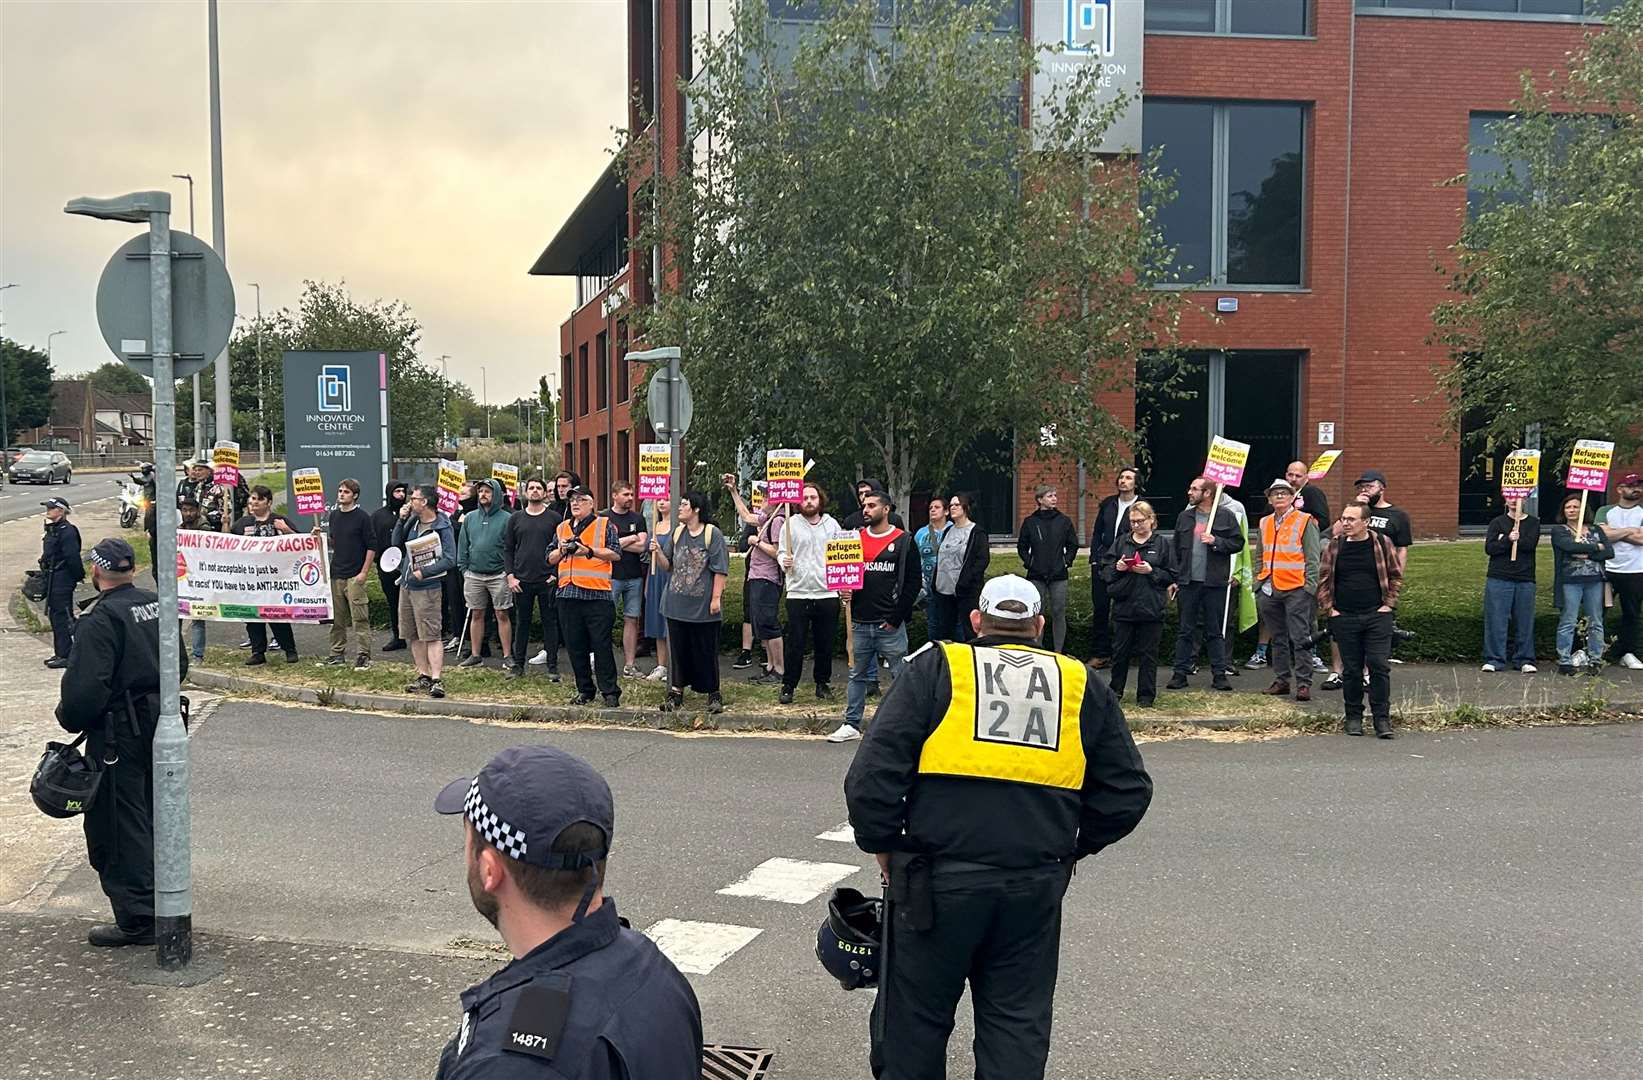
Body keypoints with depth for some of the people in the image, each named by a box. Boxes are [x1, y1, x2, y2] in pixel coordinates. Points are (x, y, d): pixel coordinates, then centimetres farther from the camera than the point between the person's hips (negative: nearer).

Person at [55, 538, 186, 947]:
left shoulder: (101, 619, -19)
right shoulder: (156, 605, 6)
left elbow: (86, 687, -23)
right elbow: (179, 664, 14)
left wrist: (69, 720, -5)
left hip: (118, 734, -8)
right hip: (158, 724, 8)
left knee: (117, 826, 1)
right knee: (152, 819, 19)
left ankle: (137, 919, 4)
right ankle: (161, 904, 29)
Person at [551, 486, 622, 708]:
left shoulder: (604, 525, 4)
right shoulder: (562, 528, 19)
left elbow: (615, 554, -5)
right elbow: (550, 559, 19)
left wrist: (590, 551, -15)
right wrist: (561, 550, -2)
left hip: (597, 594, -5)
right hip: (568, 595, 5)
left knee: (601, 645, -6)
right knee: (575, 646, 8)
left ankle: (610, 692, -1)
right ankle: (584, 690, 17)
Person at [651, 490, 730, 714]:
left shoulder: (713, 534, -8)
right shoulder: (676, 533, 9)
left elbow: (720, 570, -9)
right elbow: (668, 565, 12)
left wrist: (716, 598, -13)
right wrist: (657, 552, -7)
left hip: (704, 605, -5)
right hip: (677, 603, 5)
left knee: (706, 651, 4)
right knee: (678, 649, 9)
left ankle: (713, 694, 15)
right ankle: (676, 693, 16)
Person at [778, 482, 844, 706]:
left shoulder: (832, 525, 8)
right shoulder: (791, 524, 3)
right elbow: (781, 553, 5)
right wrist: (784, 562, -18)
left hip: (827, 593, 2)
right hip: (798, 593, -2)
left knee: (825, 643, 9)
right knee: (795, 643, -1)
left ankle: (823, 683, 22)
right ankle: (788, 686, 9)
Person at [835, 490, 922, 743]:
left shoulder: (903, 541, -1)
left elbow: (913, 583, -3)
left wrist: (896, 618, -8)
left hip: (890, 625, -4)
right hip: (860, 623, 4)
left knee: (901, 675, 0)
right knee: (857, 675, 10)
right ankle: (851, 725, 17)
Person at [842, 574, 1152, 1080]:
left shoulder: (935, 668, 1)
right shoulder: (1081, 685, 10)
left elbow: (872, 774, -7)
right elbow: (1128, 790, 11)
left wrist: (881, 844, 6)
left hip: (939, 879, -2)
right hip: (1036, 883, 3)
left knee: (914, 1016, 12)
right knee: (1018, 1021, 15)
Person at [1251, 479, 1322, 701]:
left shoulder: (1305, 522, -1)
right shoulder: (1264, 524, 15)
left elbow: (1312, 558, -4)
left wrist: (1310, 587, -10)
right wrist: (1258, 584, 14)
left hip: (1296, 589, -6)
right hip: (1269, 590, 6)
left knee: (1299, 638, -5)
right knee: (1278, 638, 11)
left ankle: (1303, 683, -2)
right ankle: (1281, 680, 18)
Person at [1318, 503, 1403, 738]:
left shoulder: (1382, 544, 1)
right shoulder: (1334, 547, 3)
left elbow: (1396, 575, 8)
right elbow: (1323, 580, 7)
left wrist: (1389, 603, 0)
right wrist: (1329, 609, 1)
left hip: (1377, 616, -1)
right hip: (1344, 619, 1)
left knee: (1380, 666, -5)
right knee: (1351, 668, 6)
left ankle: (1382, 718, 2)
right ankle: (1353, 717, 17)